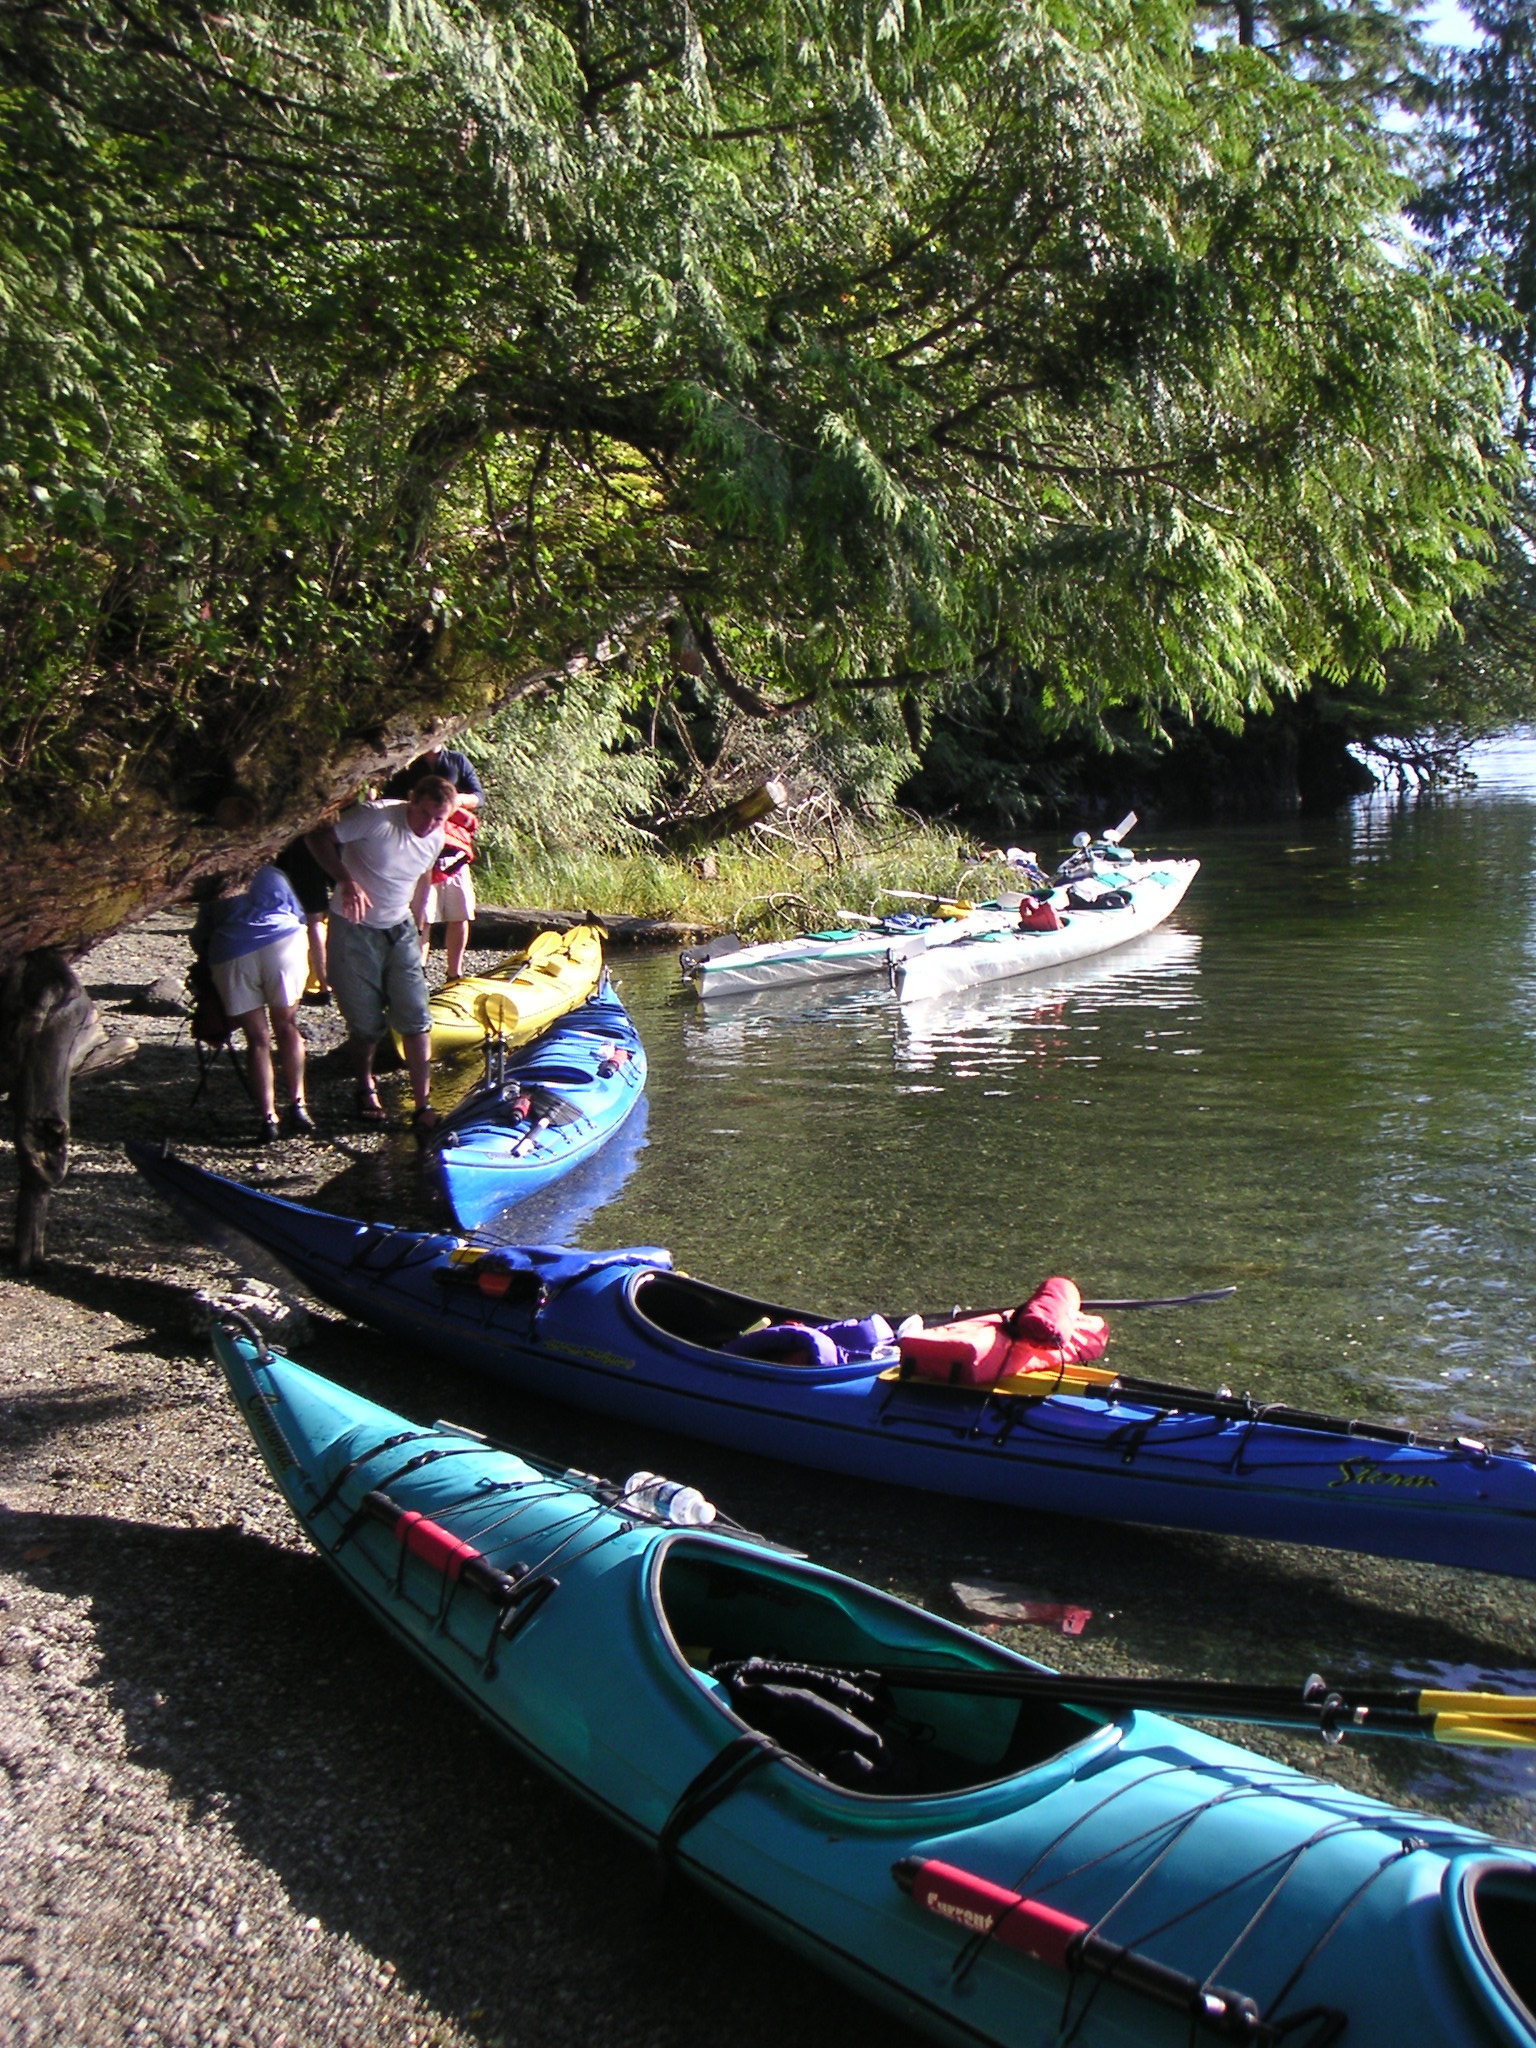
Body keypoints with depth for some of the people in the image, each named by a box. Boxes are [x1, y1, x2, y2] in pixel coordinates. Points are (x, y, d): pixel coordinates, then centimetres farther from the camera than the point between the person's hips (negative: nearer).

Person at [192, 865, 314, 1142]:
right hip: (283, 942, 0)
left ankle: (268, 1117, 3)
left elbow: (198, 941, 21)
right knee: (286, 1027, 17)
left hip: (229, 956, 0)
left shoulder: (214, 901, 28)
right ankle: (297, 1105, 10)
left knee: (258, 1039, 10)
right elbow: (299, 917, 27)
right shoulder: (272, 876, 29)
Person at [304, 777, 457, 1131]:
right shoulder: (376, 817, -22)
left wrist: (418, 926, 21)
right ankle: (365, 1087, 32)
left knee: (416, 1020, -3)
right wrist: (346, 881, -32)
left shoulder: (436, 838, -2)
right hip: (354, 929, -5)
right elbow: (318, 836, -21)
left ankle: (423, 1105, 5)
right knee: (366, 1023, 5)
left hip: (400, 930, 5)